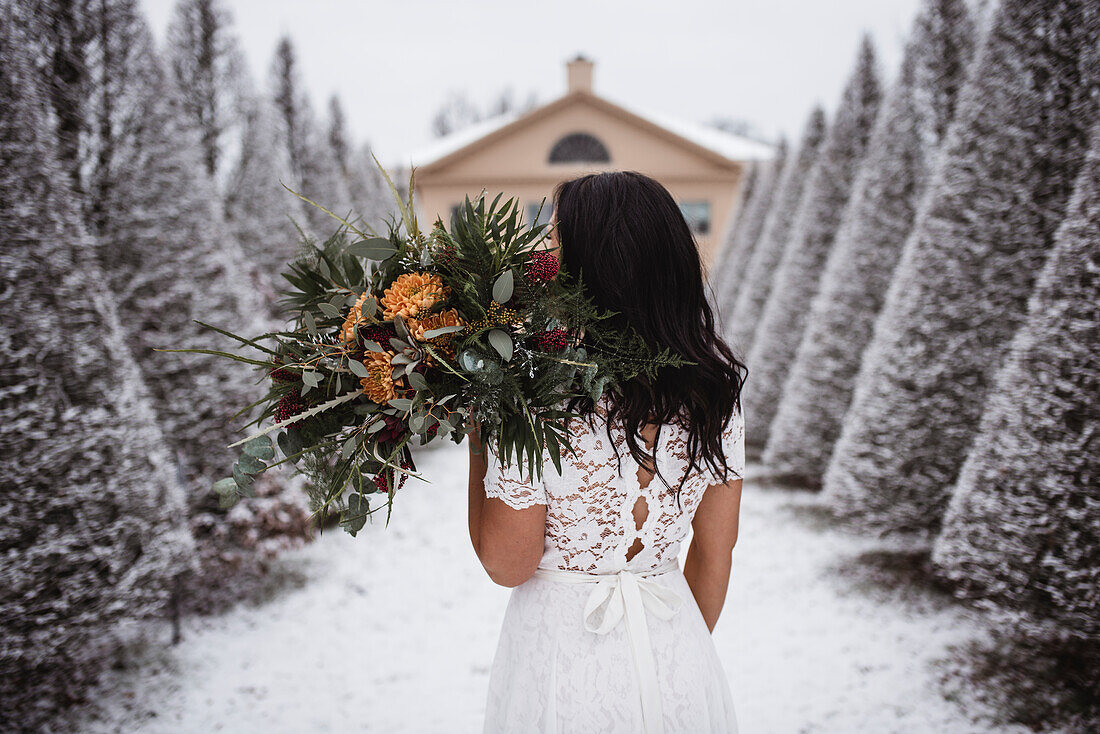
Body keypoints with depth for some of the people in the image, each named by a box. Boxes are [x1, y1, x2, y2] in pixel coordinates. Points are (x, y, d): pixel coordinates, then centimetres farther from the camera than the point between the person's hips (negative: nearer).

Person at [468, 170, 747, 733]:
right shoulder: (714, 391, -9)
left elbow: (506, 565, -14)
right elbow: (716, 550, 2)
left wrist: (478, 442, -4)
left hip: (564, 662, -3)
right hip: (677, 656, 4)